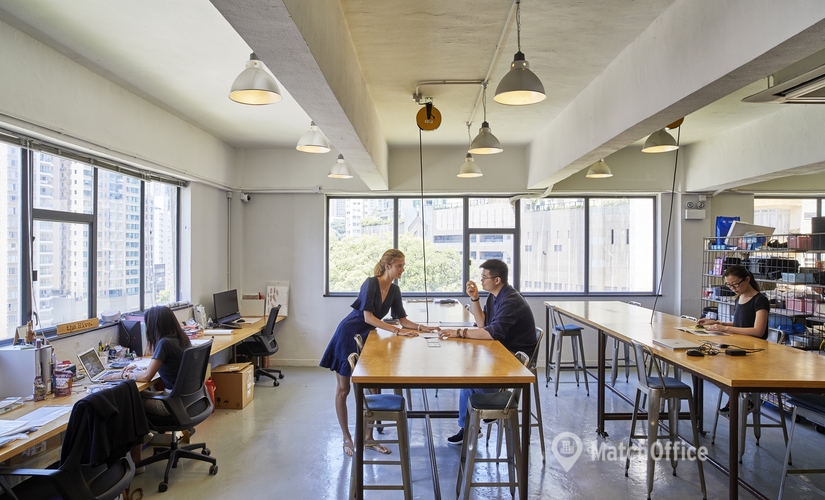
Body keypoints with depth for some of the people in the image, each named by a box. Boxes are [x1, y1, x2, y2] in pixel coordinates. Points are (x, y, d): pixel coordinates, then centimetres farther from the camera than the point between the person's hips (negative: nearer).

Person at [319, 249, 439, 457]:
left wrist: (421, 327, -15)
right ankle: (347, 439, 17)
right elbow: (368, 317, -29)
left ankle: (368, 439, 15)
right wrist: (397, 331, -32)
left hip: (366, 339, 7)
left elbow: (403, 319, 2)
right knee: (343, 389, 5)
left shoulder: (394, 290, 0)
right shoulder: (371, 283, -21)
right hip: (347, 337, -7)